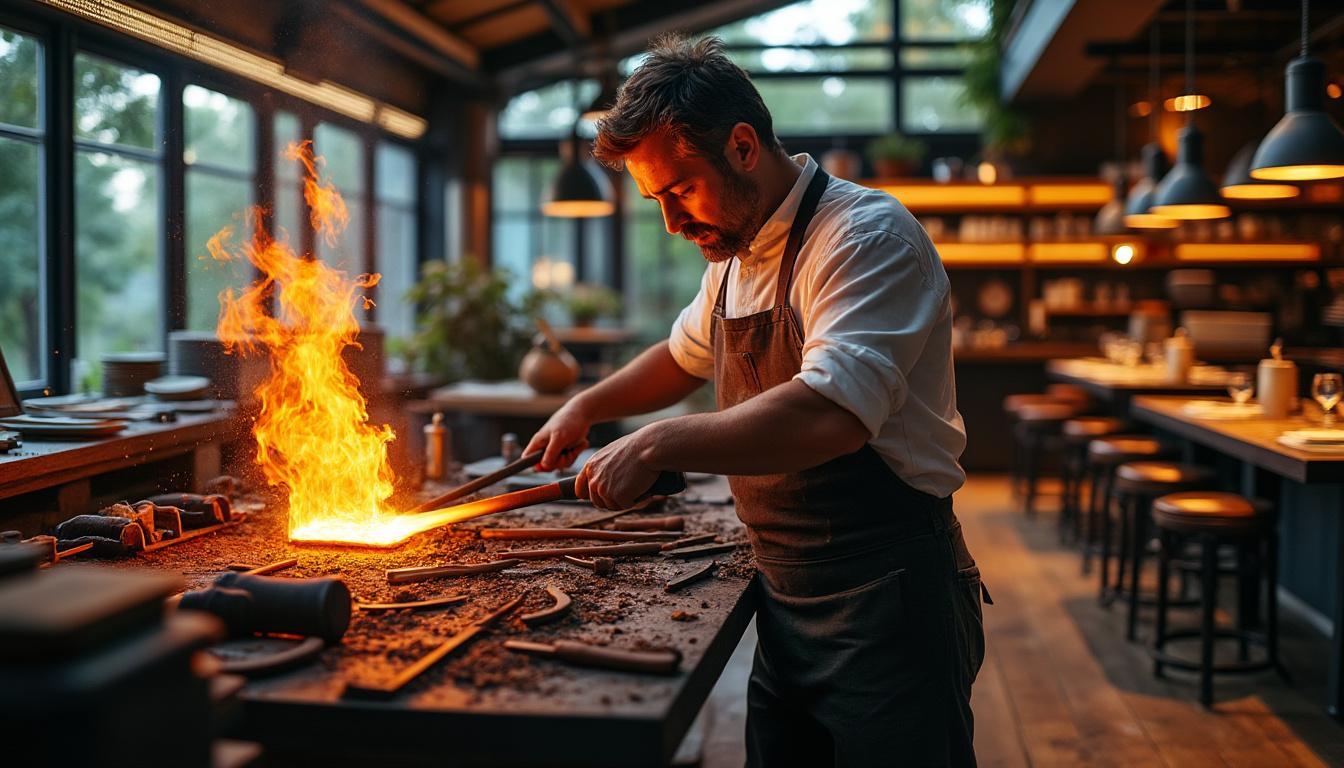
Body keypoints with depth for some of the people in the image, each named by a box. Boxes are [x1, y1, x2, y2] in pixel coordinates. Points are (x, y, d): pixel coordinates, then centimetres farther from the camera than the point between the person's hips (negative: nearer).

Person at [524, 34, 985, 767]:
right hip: (787, 598, 8)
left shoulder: (868, 235, -18)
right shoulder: (734, 256, 11)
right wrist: (587, 406, 16)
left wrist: (659, 444, -25)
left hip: (885, 600, -8)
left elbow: (830, 415, -32)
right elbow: (685, 355, 30)